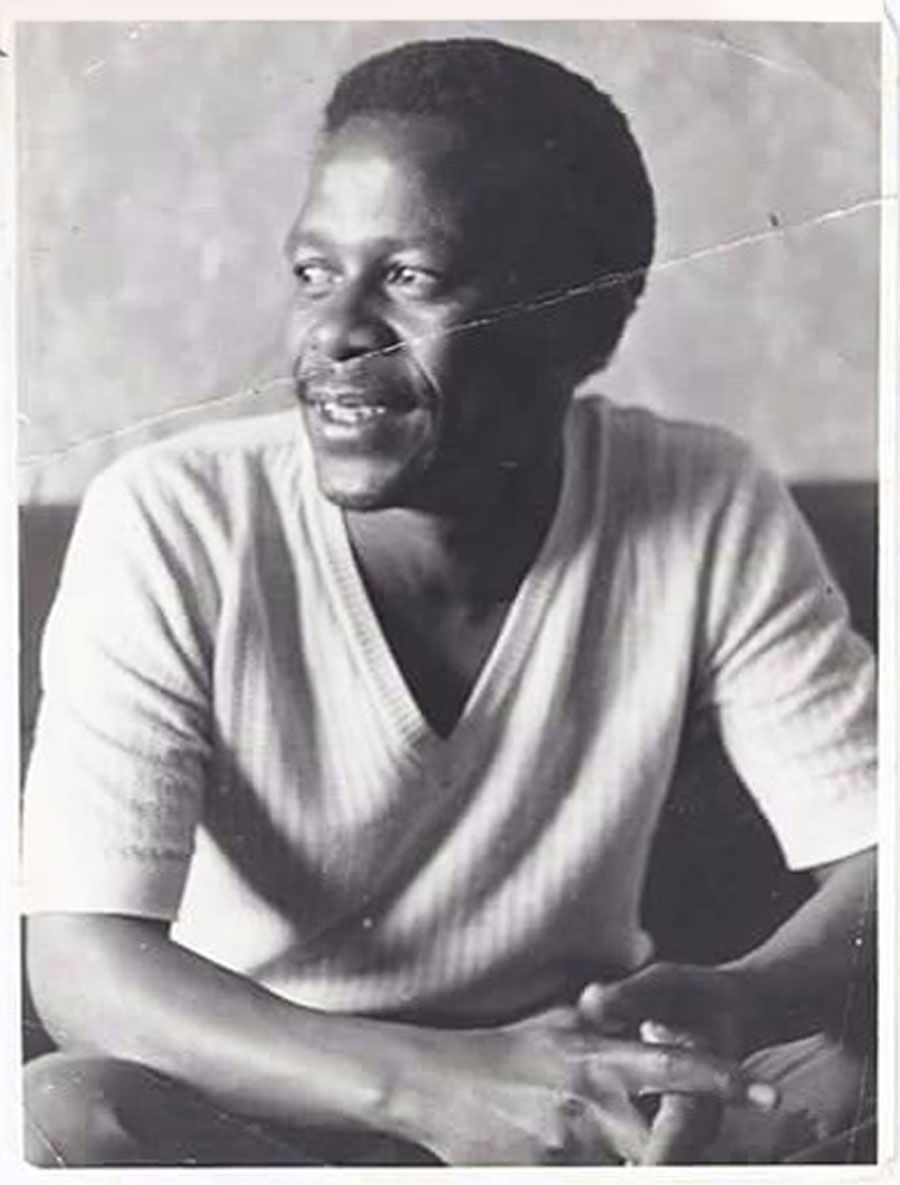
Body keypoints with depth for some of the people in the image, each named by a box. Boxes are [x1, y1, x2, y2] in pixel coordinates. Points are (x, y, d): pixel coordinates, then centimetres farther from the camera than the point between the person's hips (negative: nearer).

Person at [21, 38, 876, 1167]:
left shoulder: (708, 516, -14)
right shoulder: (170, 523, -19)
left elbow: (875, 859, -14)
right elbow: (79, 958, -24)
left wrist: (734, 1005, -38)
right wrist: (428, 1082, -40)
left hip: (575, 1084, 1)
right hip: (252, 1103, 0)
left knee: (849, 1085, -25)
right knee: (62, 1117, -32)